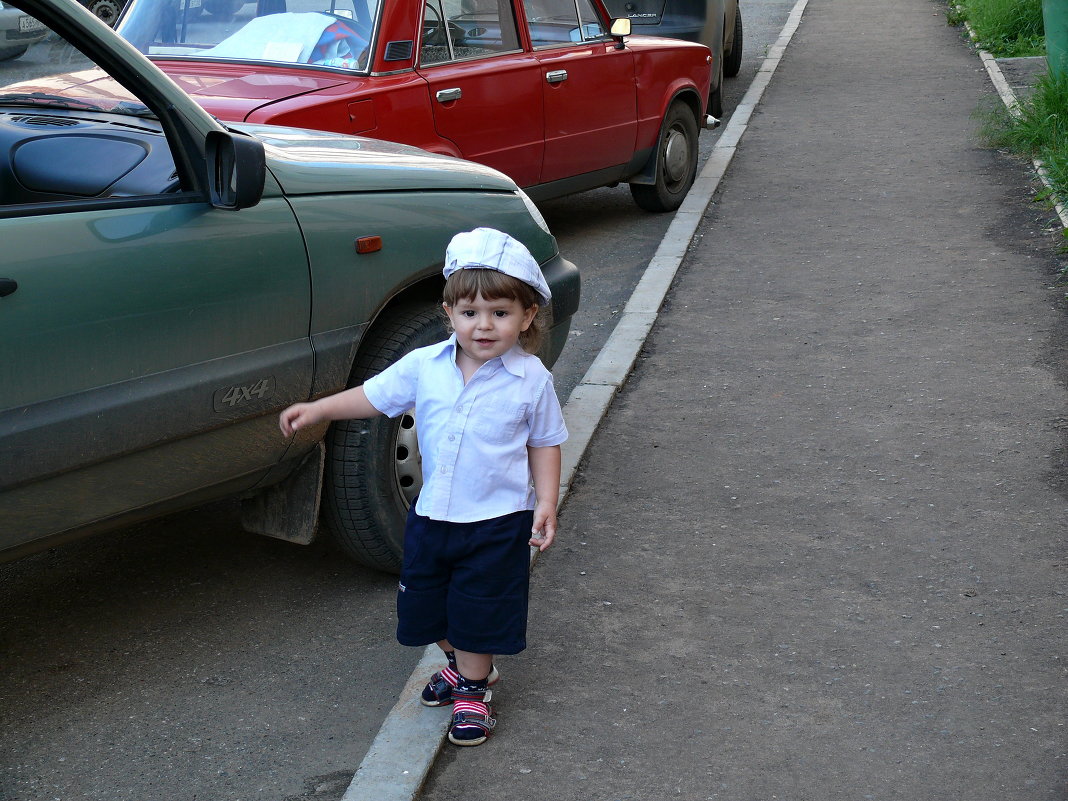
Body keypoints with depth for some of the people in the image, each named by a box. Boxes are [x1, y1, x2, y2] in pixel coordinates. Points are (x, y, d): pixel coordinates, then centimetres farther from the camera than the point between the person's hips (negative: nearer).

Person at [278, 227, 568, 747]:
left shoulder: (532, 379, -11)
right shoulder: (424, 365, -5)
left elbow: (545, 444, -3)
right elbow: (374, 396, 6)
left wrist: (546, 503, -11)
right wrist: (316, 410, -2)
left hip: (497, 520, -4)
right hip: (432, 513, 4)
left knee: (479, 611, 5)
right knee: (425, 604, 17)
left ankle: (473, 688, 30)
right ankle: (463, 664, 44)